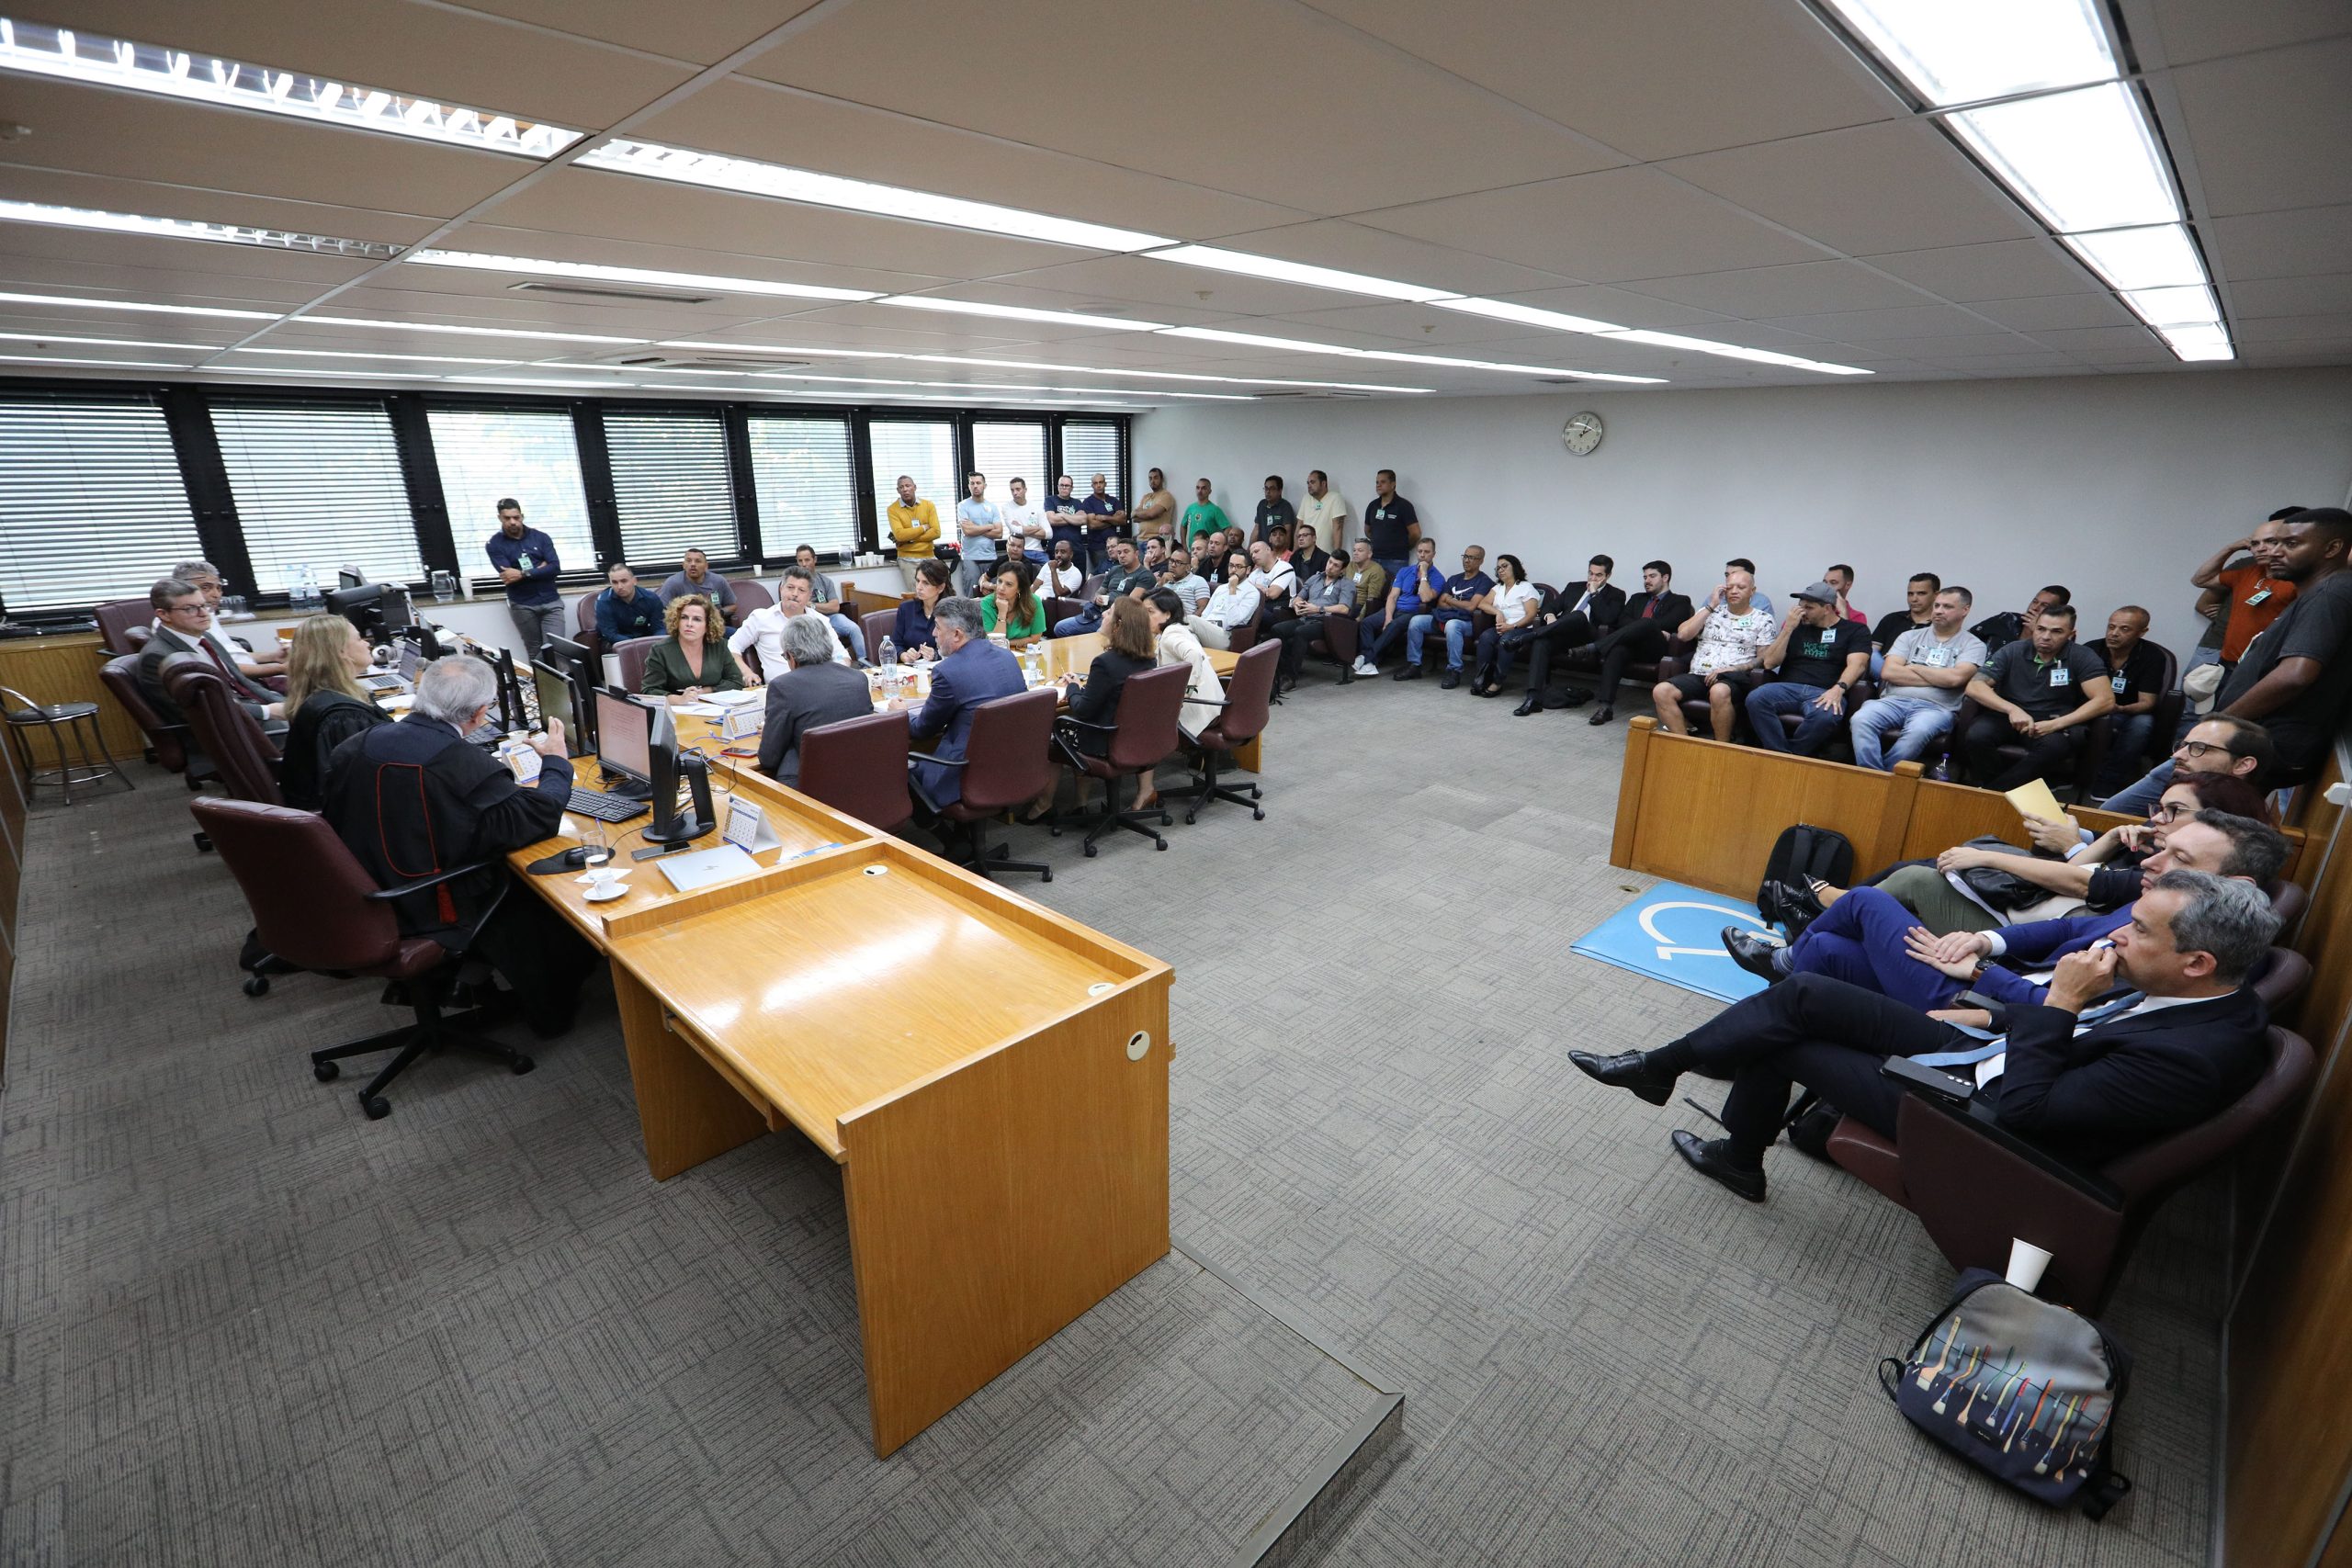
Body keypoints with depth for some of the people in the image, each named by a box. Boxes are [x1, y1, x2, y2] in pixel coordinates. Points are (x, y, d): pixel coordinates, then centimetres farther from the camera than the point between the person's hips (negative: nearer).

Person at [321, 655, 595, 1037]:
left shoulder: (356, 745, -7)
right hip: (434, 916, -7)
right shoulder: (467, 765, -28)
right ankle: (552, 1011, 29)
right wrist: (555, 761, -5)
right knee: (553, 904, 13)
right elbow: (542, 816, -23)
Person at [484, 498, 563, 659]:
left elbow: (555, 567, -6)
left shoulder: (540, 537, 6)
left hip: (551, 602, 1)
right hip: (522, 606, 0)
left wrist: (524, 574, -15)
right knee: (534, 651, 3)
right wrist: (539, 569, -6)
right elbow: (508, 576, -10)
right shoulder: (494, 544, 2)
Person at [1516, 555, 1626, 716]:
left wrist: (1594, 593, -1)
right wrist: (1550, 615, -4)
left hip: (1587, 636, -3)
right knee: (1541, 641, -32)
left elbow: (1608, 619, -5)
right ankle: (1534, 697, -43)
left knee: (1579, 615, -37)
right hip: (1561, 634, 3)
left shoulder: (1616, 595, 14)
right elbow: (1552, 607, 21)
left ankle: (1526, 636, -36)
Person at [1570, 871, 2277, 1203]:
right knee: (1802, 997, -5)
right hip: (1988, 1056, 8)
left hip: (1982, 1115, -8)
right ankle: (1660, 1066, 6)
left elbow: (2024, 1110, -27)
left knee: (1781, 1038, -4)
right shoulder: (2203, 993, -2)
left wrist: (2060, 1001, -26)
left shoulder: (2191, 1058, -28)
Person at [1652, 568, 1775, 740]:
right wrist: (1710, 606, 4)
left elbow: (1764, 659, 4)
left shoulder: (1763, 620, 11)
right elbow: (1683, 634, 4)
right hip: (1698, 675, 3)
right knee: (1661, 691, -28)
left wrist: (1731, 669, -12)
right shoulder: (1710, 611, 19)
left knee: (1719, 692, -42)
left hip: (1733, 678, -3)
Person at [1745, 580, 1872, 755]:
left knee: (1825, 716, -39)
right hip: (1788, 688, 3)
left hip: (1824, 693, -2)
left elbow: (1857, 664, -4)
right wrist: (1788, 628, 4)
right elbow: (1769, 663, 14)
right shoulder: (1798, 627, 23)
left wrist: (1838, 689, -23)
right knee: (1755, 699, -32)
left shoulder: (1856, 630, 14)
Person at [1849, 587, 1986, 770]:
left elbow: (1955, 678, -8)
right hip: (1895, 700, 2)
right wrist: (1938, 678, 1)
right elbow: (1888, 672, 3)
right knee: (1861, 720, -32)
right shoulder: (1910, 636, 19)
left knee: (1917, 732, -38)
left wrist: (1914, 668, 5)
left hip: (1936, 707, -2)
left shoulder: (1973, 644, 12)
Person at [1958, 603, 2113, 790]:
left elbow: (2105, 700, -9)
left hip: (2055, 723, -1)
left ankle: (1992, 792, -23)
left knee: (2054, 746, -36)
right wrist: (2012, 709, -24)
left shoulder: (2082, 657, -1)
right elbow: (1975, 687, -8)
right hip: (2008, 717, 1)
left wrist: (2055, 724, -21)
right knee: (1976, 736, -32)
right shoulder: (2012, 651, 1)